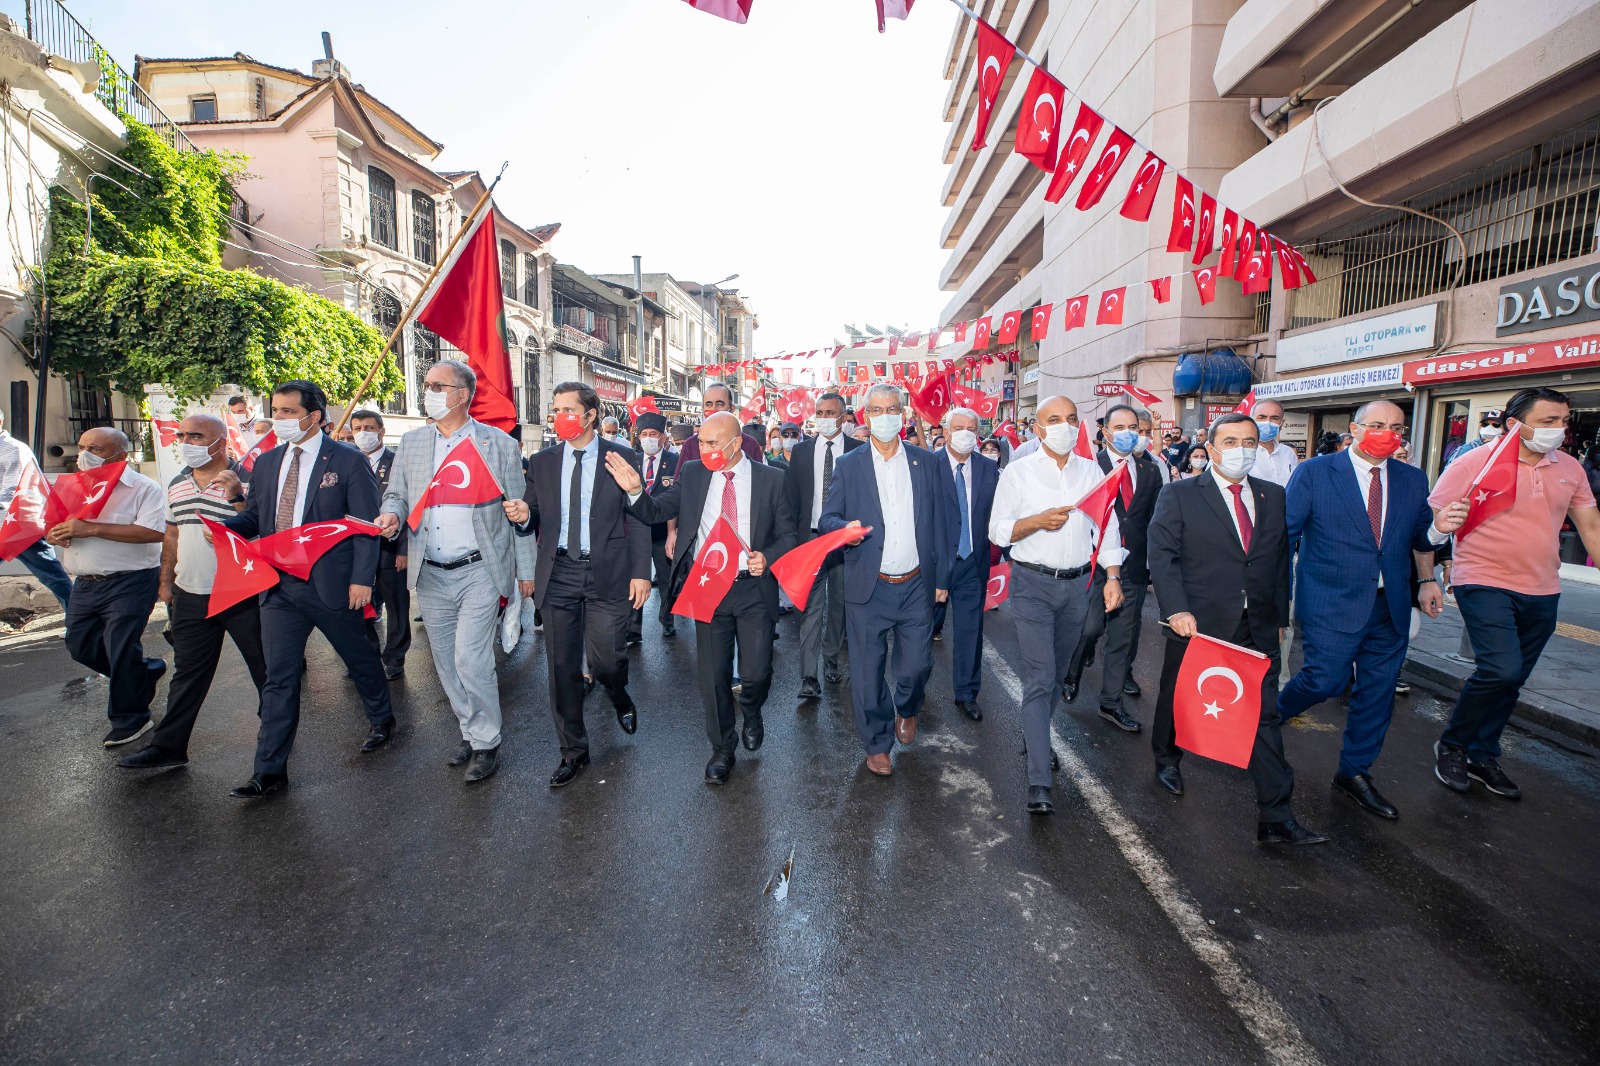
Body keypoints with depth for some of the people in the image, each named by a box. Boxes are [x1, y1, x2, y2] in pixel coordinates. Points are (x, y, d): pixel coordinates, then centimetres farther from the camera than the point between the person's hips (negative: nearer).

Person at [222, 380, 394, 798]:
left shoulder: (348, 461, -7)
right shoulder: (266, 462, 11)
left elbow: (367, 524, -10)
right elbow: (256, 516, 17)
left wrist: (362, 578, -16)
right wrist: (222, 526, -5)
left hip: (332, 586, -4)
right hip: (278, 586, 5)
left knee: (359, 658, 14)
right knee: (279, 678, 7)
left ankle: (381, 720, 38)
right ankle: (270, 770, 15)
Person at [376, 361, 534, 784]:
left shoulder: (500, 444, -3)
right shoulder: (412, 442, 8)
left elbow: (518, 513, -1)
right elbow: (395, 493, 16)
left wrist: (526, 570, -1)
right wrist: (392, 515, -9)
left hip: (479, 572, -5)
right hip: (430, 575, 5)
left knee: (471, 661, -9)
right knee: (447, 664, 13)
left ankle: (486, 744, 10)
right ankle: (470, 732, 32)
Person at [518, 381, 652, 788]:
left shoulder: (623, 457, -1)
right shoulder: (541, 462, 8)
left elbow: (638, 517, -2)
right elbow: (532, 521, 10)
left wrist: (640, 572, -7)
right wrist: (523, 517, -14)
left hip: (608, 572, -3)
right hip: (558, 573, 3)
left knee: (605, 660, -3)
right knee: (562, 668, 8)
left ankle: (620, 696, 36)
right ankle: (573, 752, 26)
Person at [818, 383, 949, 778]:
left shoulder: (925, 461, 6)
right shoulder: (848, 465, 2)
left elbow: (937, 523, 8)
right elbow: (827, 519, 1)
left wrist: (941, 577, 6)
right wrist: (845, 528, -23)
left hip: (916, 585, 1)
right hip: (868, 587, -1)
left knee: (918, 664, 7)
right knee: (868, 670, 5)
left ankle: (907, 709, 42)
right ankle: (877, 744, 27)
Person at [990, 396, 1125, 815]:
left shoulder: (1091, 471, 8)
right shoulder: (1018, 472, -2)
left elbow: (1107, 527, 9)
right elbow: (997, 531, -5)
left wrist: (1113, 576, -2)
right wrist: (1038, 521, -20)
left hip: (1077, 584, 4)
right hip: (1033, 584, -4)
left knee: (1056, 674, 17)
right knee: (1039, 678, -9)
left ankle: (1037, 738, 39)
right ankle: (1039, 783, -8)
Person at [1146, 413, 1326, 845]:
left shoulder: (1273, 497, 9)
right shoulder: (1178, 496, -5)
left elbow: (1281, 561, 14)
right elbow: (1162, 555, -12)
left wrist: (1279, 615, 11)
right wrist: (1178, 610, -22)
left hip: (1257, 629, 3)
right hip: (1197, 624, -3)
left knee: (1265, 717, 3)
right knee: (1178, 700, 15)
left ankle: (1276, 818, 11)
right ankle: (1167, 759, 42)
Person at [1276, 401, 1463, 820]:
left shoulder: (1412, 480, 9)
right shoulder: (1314, 472, -5)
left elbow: (1419, 539, 19)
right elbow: (1286, 534, -6)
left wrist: (1440, 529, -5)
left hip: (1391, 607, 5)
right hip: (1331, 604, -5)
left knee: (1378, 691, 10)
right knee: (1326, 680, -9)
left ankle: (1355, 772, 26)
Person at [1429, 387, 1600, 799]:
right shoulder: (1476, 463, -10)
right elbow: (1431, 519, -9)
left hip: (1542, 592, 6)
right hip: (1485, 583, -6)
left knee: (1511, 680, 12)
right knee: (1501, 669, -18)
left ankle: (1482, 757, 27)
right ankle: (1450, 746, 2)